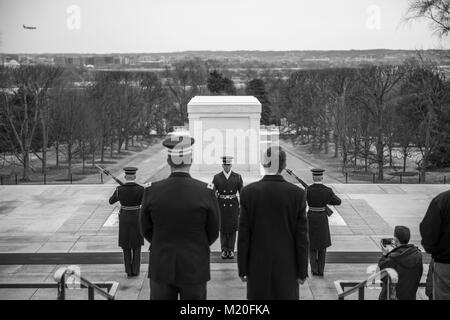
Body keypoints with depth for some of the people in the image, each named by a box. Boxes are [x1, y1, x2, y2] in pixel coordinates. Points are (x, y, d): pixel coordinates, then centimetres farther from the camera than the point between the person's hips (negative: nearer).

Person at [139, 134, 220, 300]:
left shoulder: (151, 191, -11)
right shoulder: (207, 192, -14)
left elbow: (146, 230, 2)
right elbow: (213, 233, -3)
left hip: (161, 267, 1)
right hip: (194, 268, -1)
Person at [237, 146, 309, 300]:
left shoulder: (248, 192, -8)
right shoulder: (297, 193, -8)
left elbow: (243, 235, -5)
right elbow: (301, 237, -5)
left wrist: (242, 269, 4)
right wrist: (302, 271, 4)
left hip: (258, 266, 1)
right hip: (287, 267, 0)